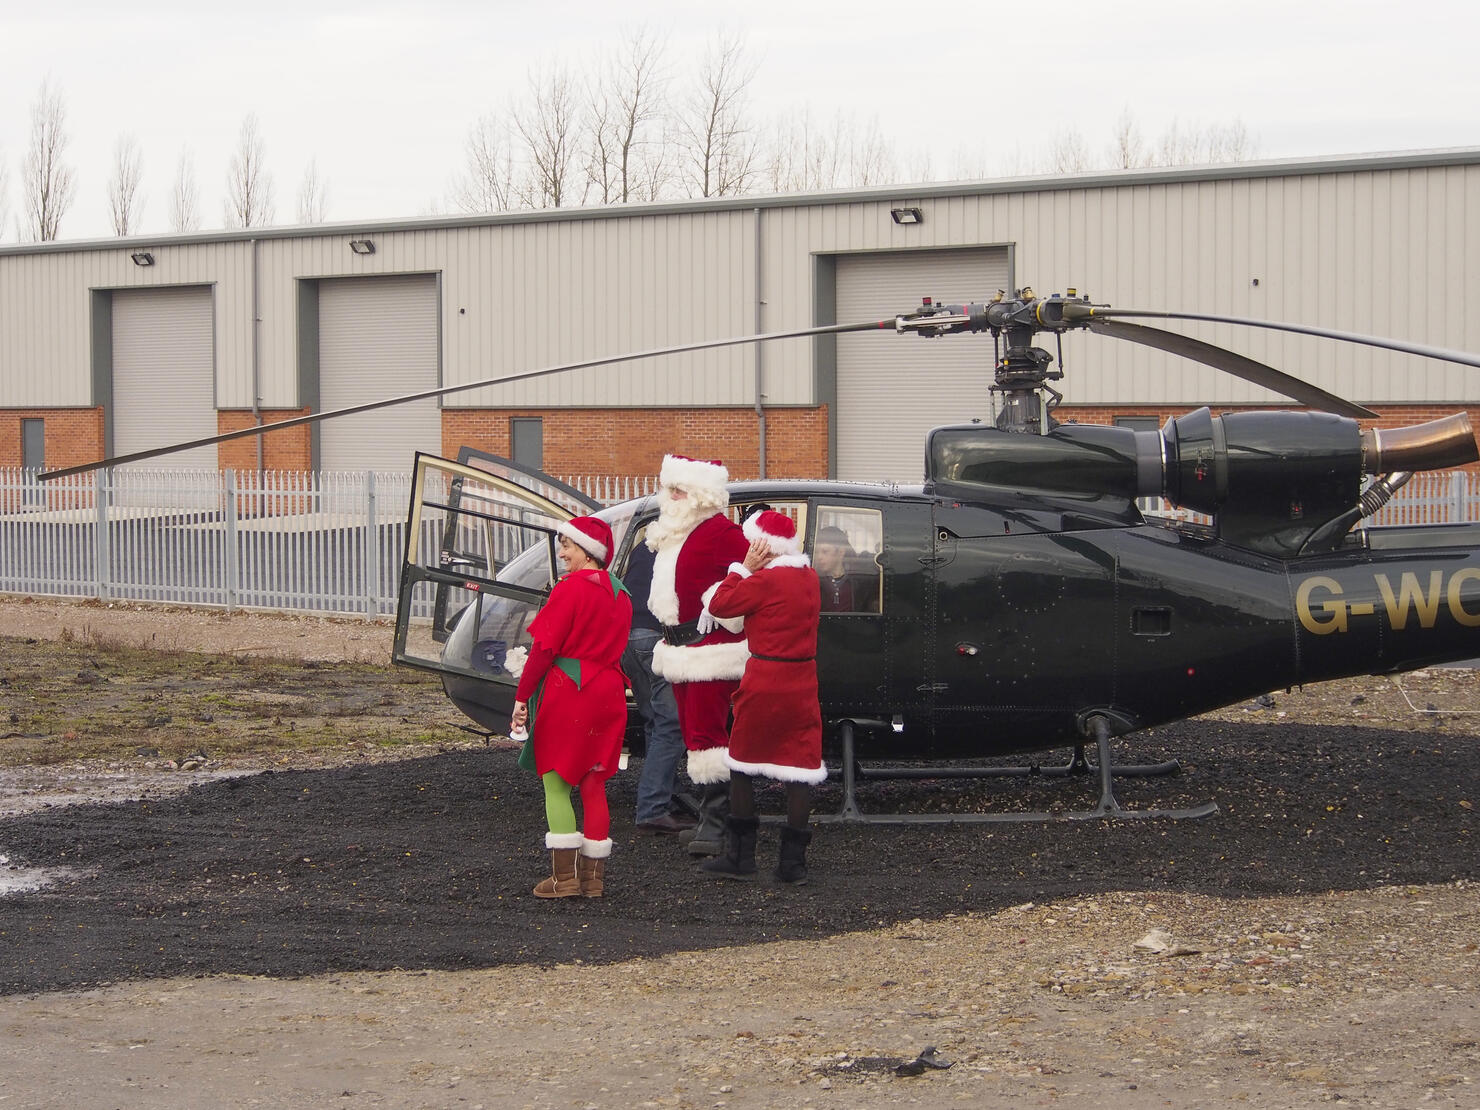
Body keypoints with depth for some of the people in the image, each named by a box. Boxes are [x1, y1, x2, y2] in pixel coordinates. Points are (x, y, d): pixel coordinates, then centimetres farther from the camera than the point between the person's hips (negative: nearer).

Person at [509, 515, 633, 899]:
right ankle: (594, 875, 12)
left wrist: (522, 698, -8)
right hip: (608, 694, 7)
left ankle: (565, 875, -4)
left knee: (556, 782, 0)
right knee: (594, 784, 11)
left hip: (567, 693, -7)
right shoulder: (619, 594, 11)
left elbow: (544, 648, -12)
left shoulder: (571, 587, -12)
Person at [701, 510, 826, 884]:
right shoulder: (809, 578, 8)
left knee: (742, 765, 8)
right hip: (803, 681, 6)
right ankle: (793, 860, 4)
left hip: (764, 682, -6)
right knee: (800, 766, 5)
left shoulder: (765, 580, -15)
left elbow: (719, 605, -11)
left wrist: (744, 568, -4)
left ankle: (740, 856, 9)